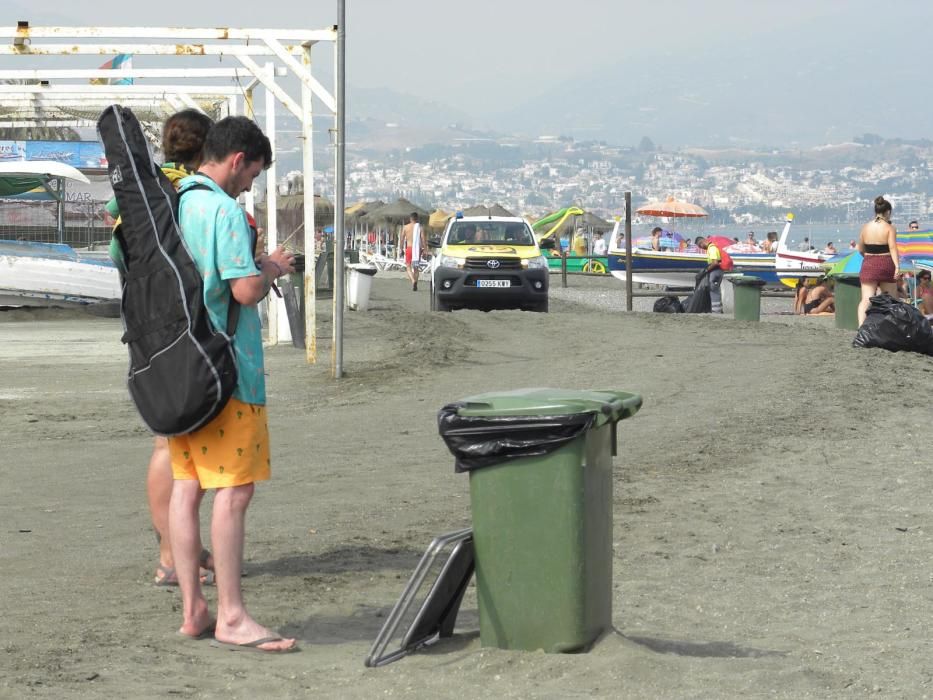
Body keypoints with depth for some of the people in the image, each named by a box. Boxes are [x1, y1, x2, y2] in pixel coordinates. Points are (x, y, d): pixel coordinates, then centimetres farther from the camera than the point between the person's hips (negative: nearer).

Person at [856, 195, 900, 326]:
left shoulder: (865, 227, 5)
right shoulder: (889, 228, -6)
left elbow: (860, 249, 12)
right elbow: (893, 248, -15)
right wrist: (897, 266, -20)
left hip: (869, 266, 2)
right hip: (886, 265, -2)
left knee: (866, 299, -7)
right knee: (891, 298, 16)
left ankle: (861, 325, -26)